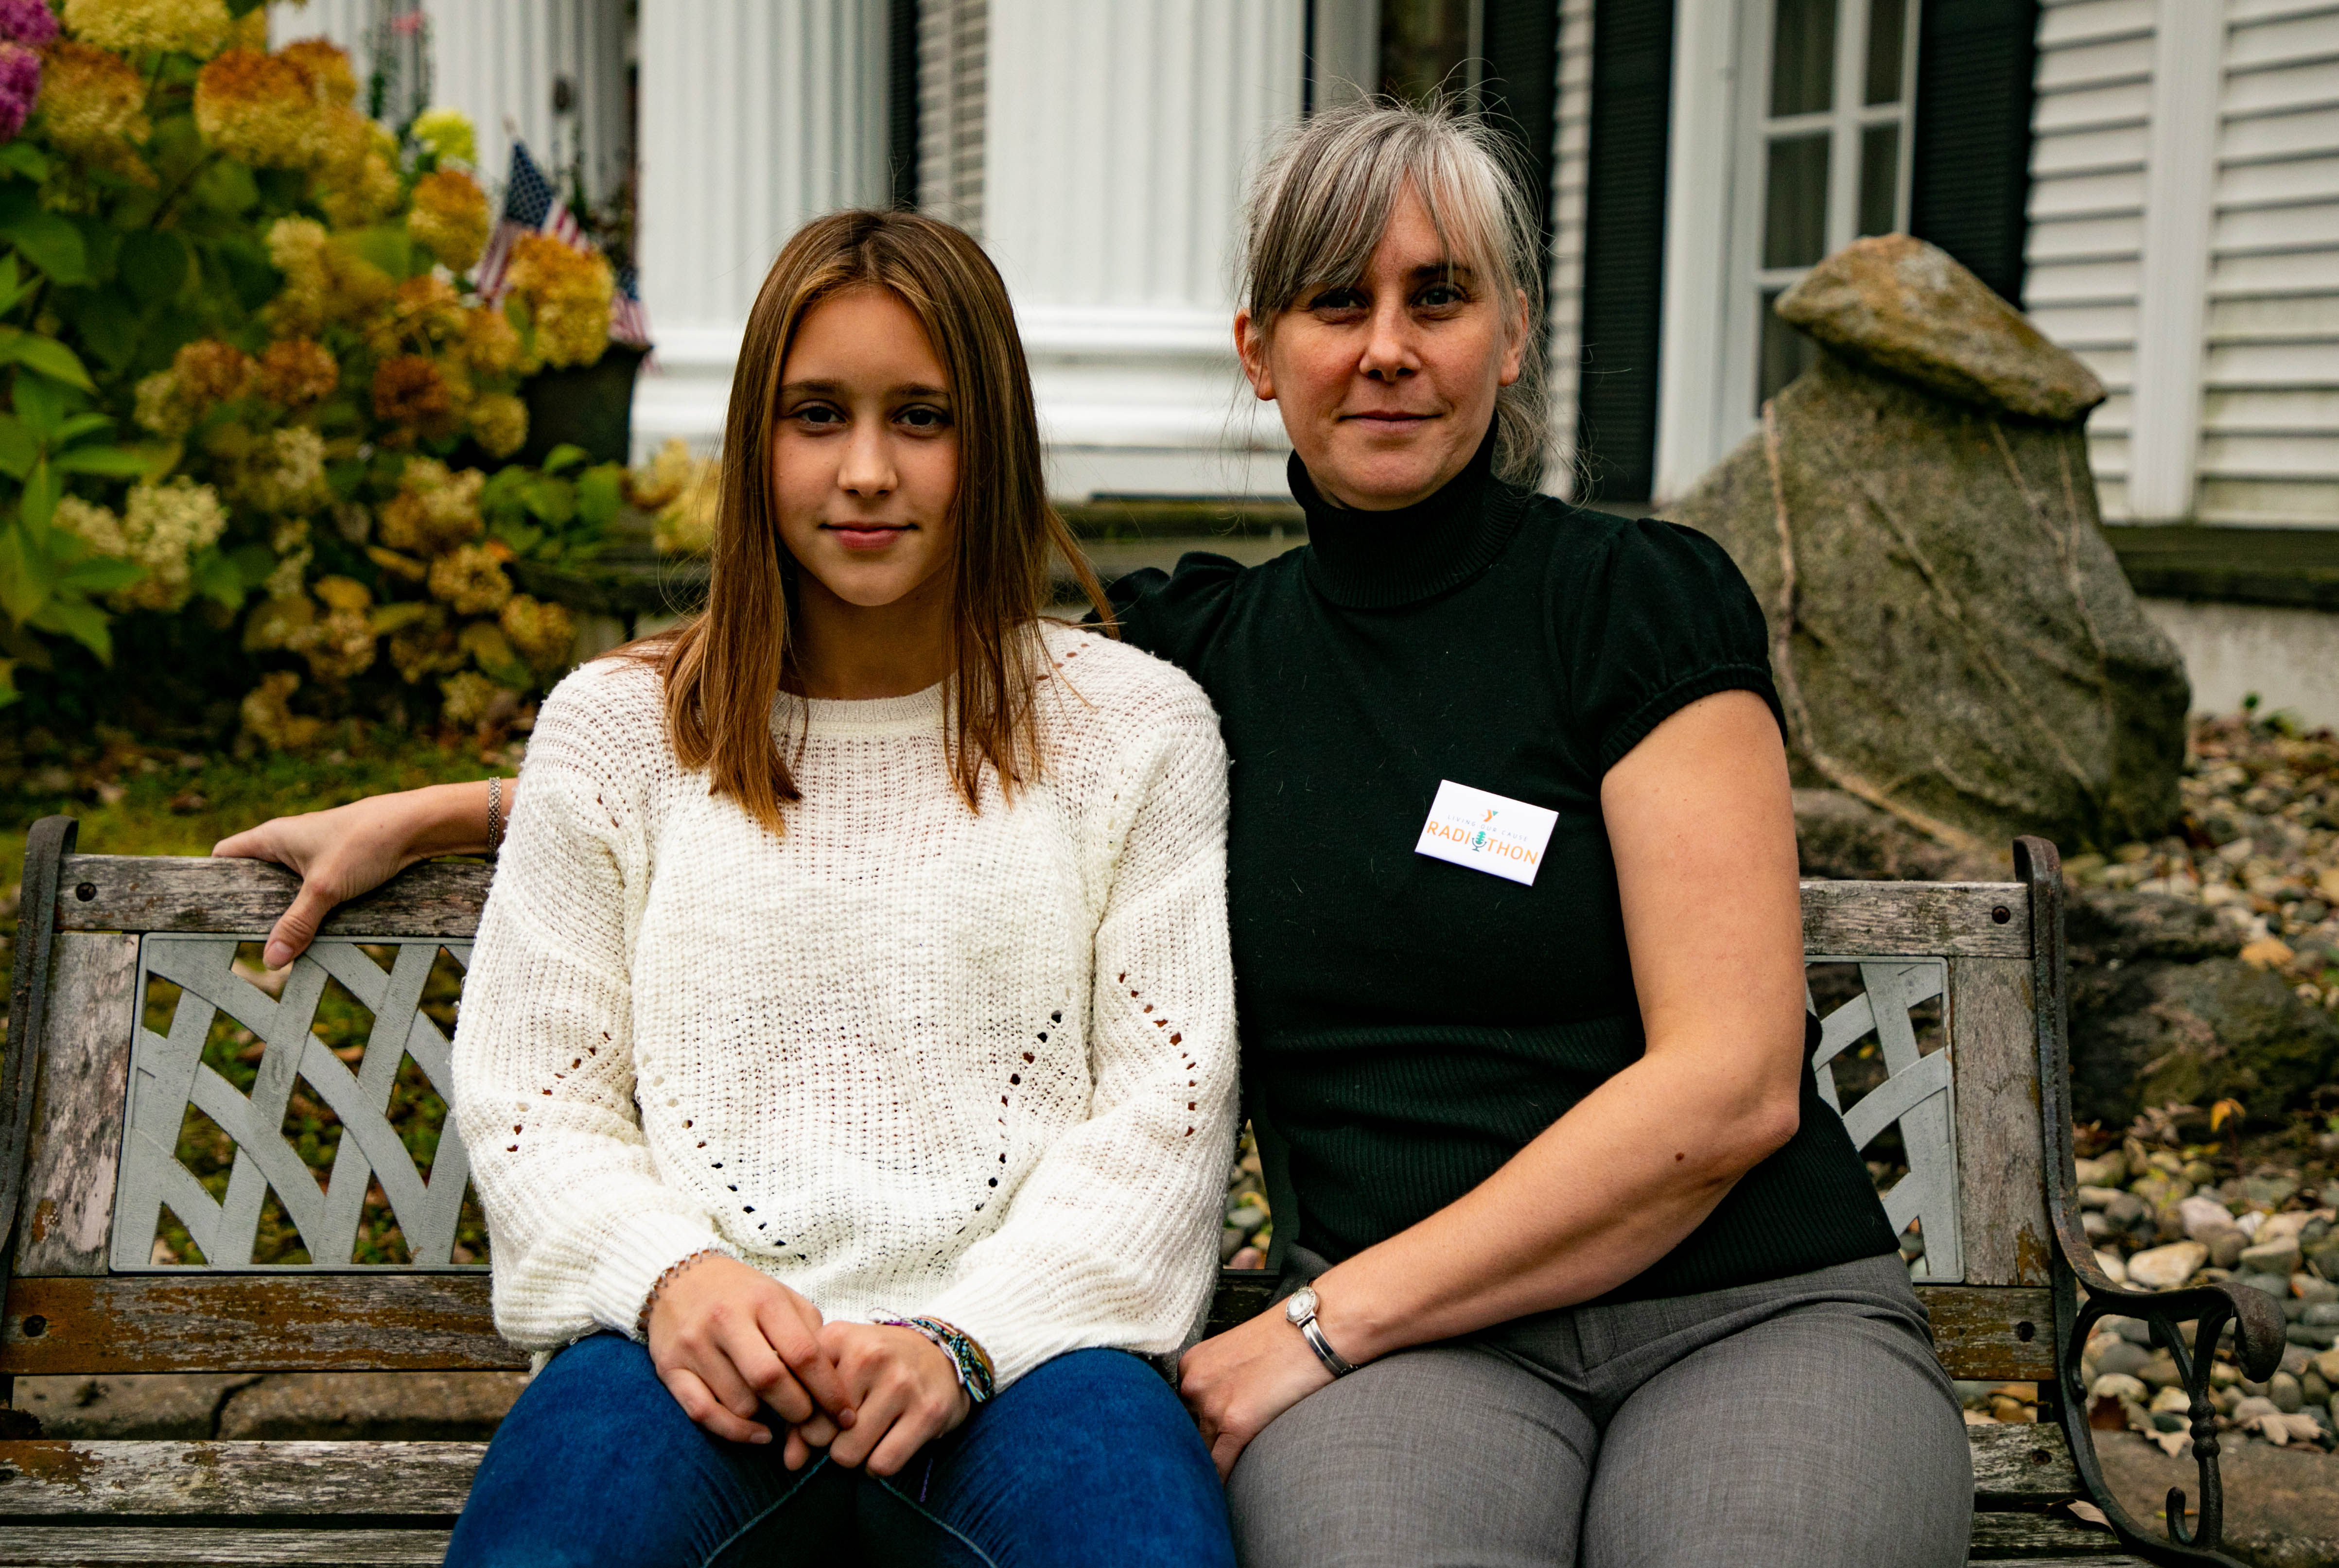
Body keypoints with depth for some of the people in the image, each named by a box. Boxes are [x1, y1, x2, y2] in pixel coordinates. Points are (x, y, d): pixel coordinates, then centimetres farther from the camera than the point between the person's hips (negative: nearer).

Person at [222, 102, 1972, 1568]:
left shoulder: (1646, 602, 1)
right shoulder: (1203, 649, 13)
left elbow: (1729, 1081, -6)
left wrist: (1328, 1322, -9)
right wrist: (434, 810, 22)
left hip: (1753, 1307, -1)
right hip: (1429, 1347, 1)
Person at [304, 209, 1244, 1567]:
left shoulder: (1136, 727, 12)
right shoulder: (616, 726, 15)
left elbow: (1164, 1104, 5)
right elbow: (532, 1096, 11)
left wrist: (964, 1339, -11)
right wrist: (670, 1278, -11)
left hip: (1024, 1347, 0)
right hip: (704, 1351, 0)